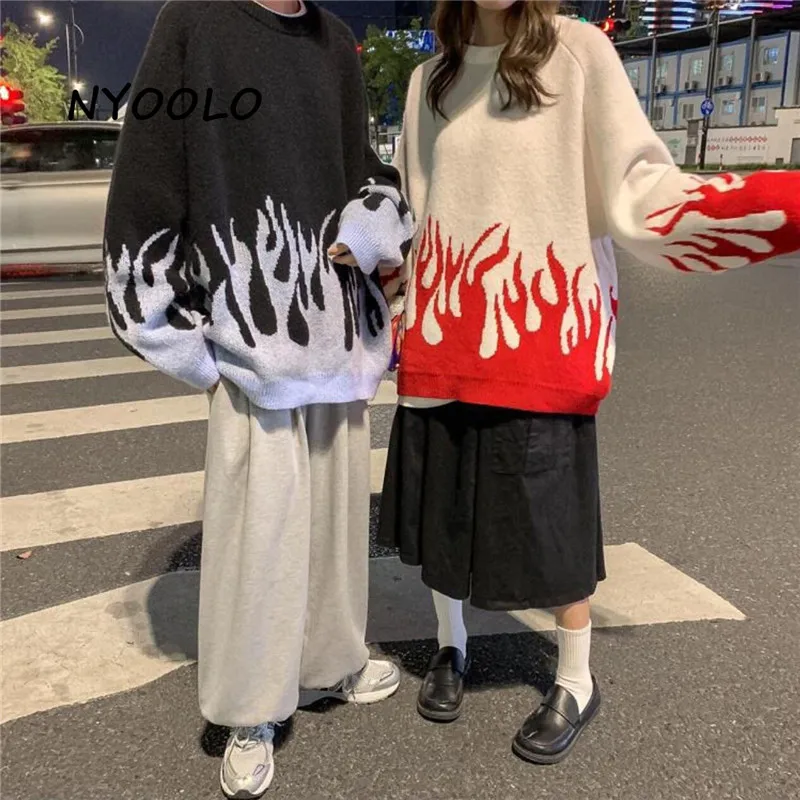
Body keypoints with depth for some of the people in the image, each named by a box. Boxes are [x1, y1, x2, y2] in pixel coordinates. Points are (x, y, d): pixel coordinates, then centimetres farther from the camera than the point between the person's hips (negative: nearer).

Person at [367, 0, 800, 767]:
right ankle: (450, 646, 36)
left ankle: (575, 681, 27)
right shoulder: (431, 79, 11)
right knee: (440, 505, 11)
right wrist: (405, 307, 15)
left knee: (550, 517, 4)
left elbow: (635, 191, -9)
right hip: (442, 342, 4)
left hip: (542, 340, -4)